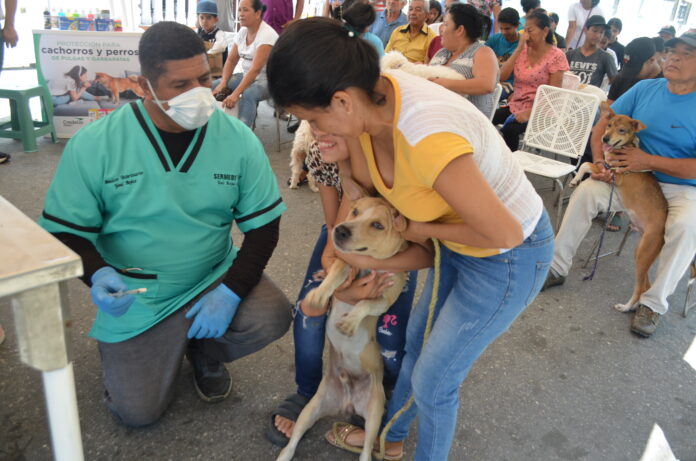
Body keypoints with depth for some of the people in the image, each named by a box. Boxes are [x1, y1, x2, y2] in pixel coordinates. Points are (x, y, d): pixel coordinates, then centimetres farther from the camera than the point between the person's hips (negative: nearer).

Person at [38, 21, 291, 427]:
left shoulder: (239, 139, -12)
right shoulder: (94, 145, -15)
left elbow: (264, 225, -8)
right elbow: (64, 231, -7)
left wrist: (232, 289, -22)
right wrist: (96, 274, -28)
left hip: (215, 278, 1)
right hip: (137, 301, -1)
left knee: (274, 316, -24)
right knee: (138, 412, -5)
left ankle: (204, 348, 10)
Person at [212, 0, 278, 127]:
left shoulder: (267, 34, -20)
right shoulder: (242, 32, 4)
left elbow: (256, 69, -29)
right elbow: (231, 60, 5)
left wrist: (235, 94, -35)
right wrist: (223, 83, -12)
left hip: (268, 79, -8)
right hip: (247, 76, 8)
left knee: (248, 94, -38)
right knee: (213, 86, -6)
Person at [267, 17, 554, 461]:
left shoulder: (428, 138, -40)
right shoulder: (370, 97, -14)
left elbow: (505, 233, -29)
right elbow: (371, 185, -1)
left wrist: (423, 229, -18)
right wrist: (345, 152, -18)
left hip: (510, 257, -8)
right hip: (462, 241, 8)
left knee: (433, 380, 7)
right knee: (417, 340, 24)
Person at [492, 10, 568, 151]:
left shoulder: (556, 56, -8)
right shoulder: (523, 51, 7)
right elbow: (502, 76, -5)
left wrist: (530, 113, -22)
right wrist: (519, 49, -8)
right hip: (515, 106, 5)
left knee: (509, 129, -34)